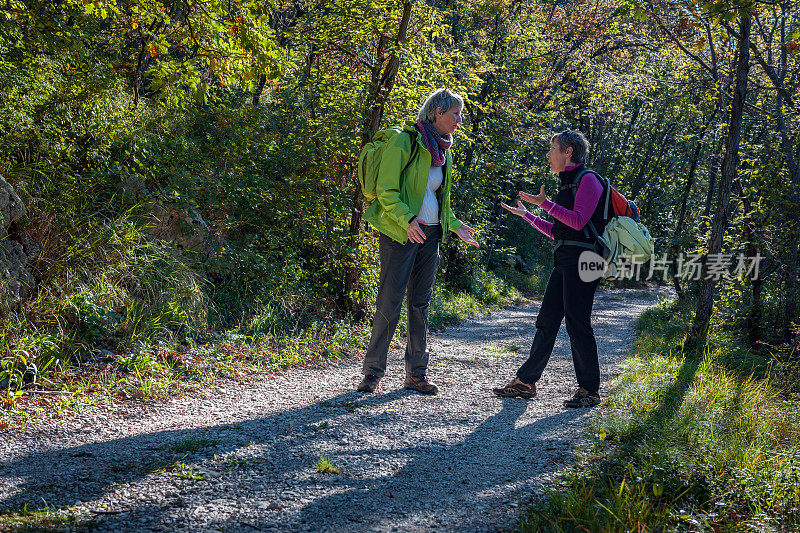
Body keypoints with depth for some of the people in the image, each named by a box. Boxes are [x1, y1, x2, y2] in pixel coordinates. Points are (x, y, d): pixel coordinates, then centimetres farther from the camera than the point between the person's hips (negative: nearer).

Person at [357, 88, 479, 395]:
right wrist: (407, 220, -25)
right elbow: (386, 191, -13)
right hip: (400, 234, -7)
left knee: (420, 303, 9)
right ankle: (372, 372, 5)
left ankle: (416, 374, 15)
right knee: (389, 303, -6)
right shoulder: (404, 142, -10)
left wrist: (454, 225, 13)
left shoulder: (443, 152, 15)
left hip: (430, 235, 7)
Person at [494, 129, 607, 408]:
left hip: (581, 259, -9)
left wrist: (545, 203, -16)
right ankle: (525, 382, 13)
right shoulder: (567, 183, 21)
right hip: (564, 259, 9)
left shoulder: (588, 180, -6)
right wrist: (525, 214, 28)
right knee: (547, 320, 8)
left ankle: (590, 389, 2)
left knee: (577, 323, -7)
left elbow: (578, 221, -17)